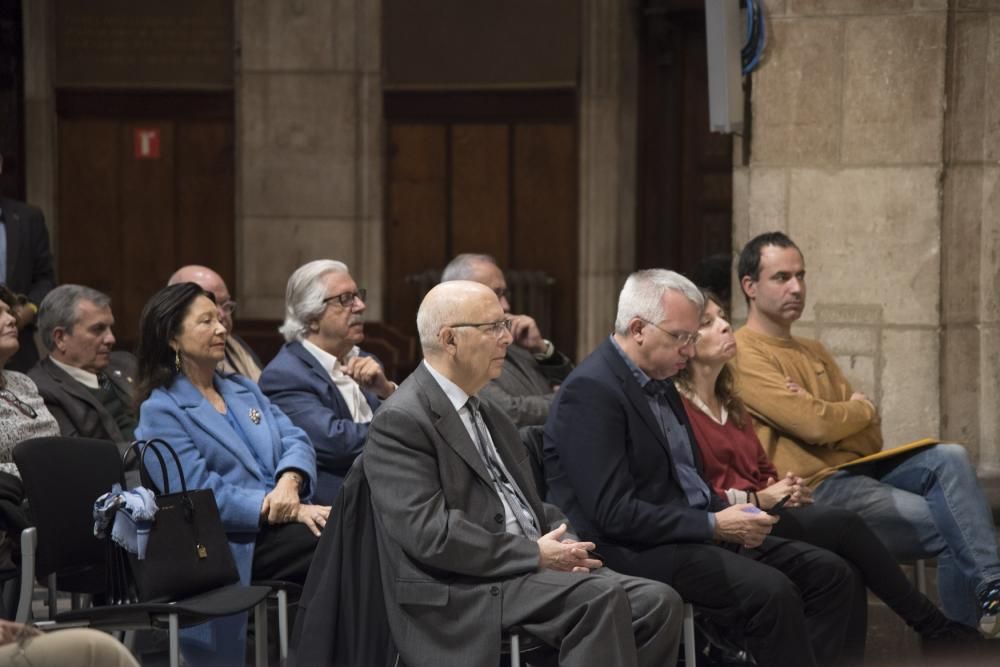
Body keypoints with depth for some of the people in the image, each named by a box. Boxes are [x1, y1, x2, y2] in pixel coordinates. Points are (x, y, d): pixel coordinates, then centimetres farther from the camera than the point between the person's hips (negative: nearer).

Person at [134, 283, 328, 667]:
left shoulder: (243, 389, 23)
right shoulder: (161, 411, 0)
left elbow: (295, 441, 11)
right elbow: (203, 494, -10)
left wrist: (289, 482, -13)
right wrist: (288, 511, -17)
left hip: (283, 520, 6)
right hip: (237, 542, -6)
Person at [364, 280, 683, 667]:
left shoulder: (488, 416, 21)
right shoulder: (400, 421, -9)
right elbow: (429, 533, -18)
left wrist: (563, 545, 1)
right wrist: (535, 555, -16)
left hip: (528, 570, 9)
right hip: (461, 600, -9)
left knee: (657, 603, -12)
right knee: (602, 598, -29)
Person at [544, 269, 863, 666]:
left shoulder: (658, 383, 15)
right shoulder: (590, 391, -14)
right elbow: (613, 513, -20)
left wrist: (729, 517, 0)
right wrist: (714, 526, -19)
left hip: (693, 533, 10)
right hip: (637, 552, -10)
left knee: (831, 574, -3)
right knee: (771, 592, -29)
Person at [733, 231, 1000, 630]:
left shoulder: (815, 353, 21)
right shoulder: (744, 356, -5)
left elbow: (871, 436, 12)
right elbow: (816, 425, -17)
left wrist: (826, 414, -9)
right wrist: (861, 409, 5)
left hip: (861, 468, 7)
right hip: (818, 488, -7)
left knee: (949, 458, -19)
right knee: (953, 528, -16)